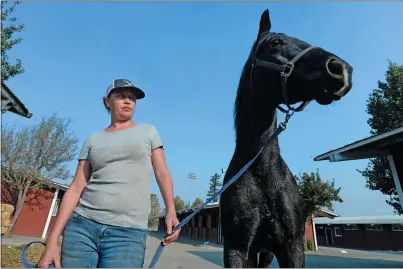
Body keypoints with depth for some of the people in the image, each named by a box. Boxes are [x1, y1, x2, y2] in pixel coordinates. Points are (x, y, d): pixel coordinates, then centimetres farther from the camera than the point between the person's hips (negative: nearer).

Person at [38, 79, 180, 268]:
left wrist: (171, 210, -12)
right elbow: (76, 188, 6)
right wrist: (52, 240, -1)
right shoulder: (93, 140, 10)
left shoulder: (148, 131, 9)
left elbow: (162, 173, 3)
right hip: (82, 226, 2)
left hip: (129, 232, -1)